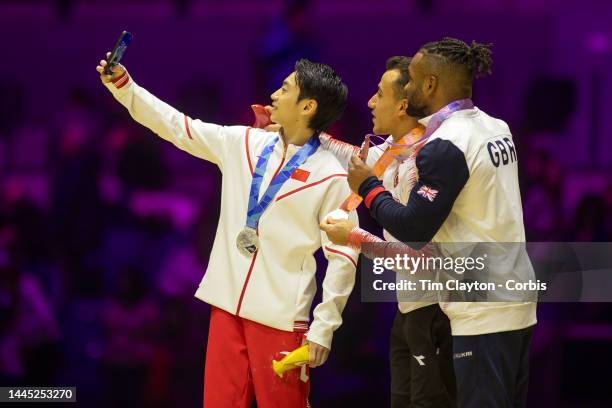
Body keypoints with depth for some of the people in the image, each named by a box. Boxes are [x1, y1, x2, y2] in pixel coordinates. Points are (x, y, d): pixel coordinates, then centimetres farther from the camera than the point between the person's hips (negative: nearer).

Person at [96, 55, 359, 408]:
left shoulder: (330, 176, -9)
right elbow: (177, 127, 12)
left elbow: (343, 257, -9)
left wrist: (324, 329, -11)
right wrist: (123, 85, 7)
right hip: (228, 306, 5)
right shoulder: (244, 144, 7)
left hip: (280, 318, -5)